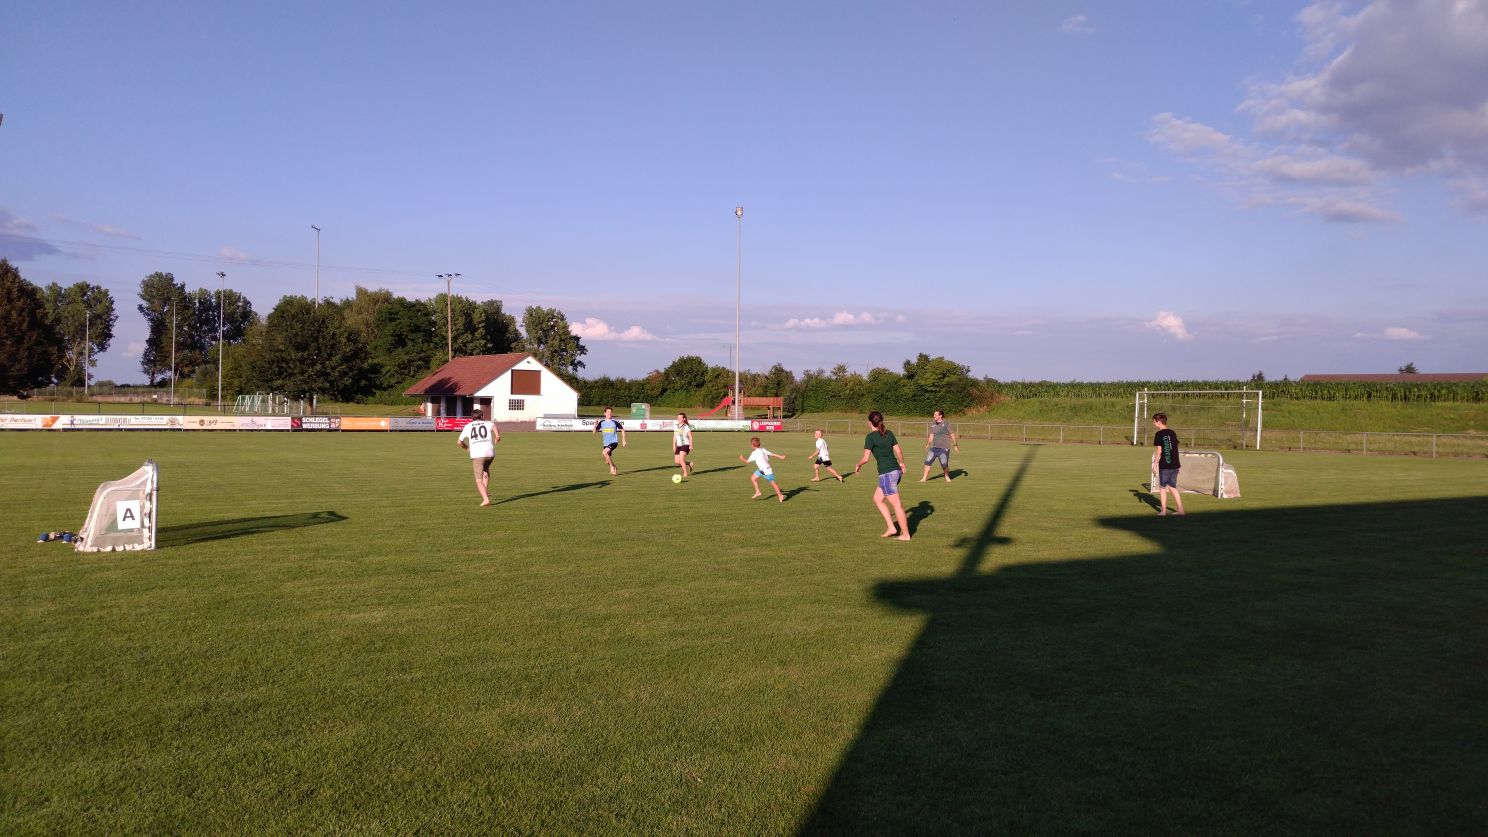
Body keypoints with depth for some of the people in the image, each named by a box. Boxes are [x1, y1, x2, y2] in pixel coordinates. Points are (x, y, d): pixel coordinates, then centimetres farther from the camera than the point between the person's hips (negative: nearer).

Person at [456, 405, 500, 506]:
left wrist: (466, 447, 33)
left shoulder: (468, 426, 18)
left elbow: (459, 442, 17)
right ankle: (486, 491, 23)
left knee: (479, 479, -1)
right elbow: (493, 426, -9)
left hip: (477, 454, -2)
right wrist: (498, 435, -14)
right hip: (490, 452, 2)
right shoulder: (488, 423, 16)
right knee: (486, 468, 32)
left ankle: (486, 499, -19)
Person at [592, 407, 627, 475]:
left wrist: (623, 441, 5)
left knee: (605, 452, -30)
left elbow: (622, 429, 5)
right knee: (607, 462, 11)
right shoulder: (602, 422, 0)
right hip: (606, 443, 5)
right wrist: (595, 425, -17)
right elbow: (594, 432, 2)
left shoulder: (615, 421, -9)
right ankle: (614, 470, 37)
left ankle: (612, 468, -15)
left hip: (614, 442, -5)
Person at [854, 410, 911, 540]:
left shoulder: (870, 437, -10)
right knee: (877, 499, 18)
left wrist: (858, 465, 9)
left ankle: (905, 534, 7)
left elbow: (866, 459, -12)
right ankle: (890, 527, 14)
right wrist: (902, 463, 32)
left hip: (886, 473, -7)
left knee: (896, 505, 0)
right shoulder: (889, 433, 9)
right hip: (897, 471, 7)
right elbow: (899, 451, 14)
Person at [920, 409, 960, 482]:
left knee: (944, 464, -7)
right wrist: (928, 444, 21)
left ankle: (947, 477, 20)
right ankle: (924, 478, 0)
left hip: (944, 448, -5)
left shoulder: (946, 424, -7)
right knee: (928, 461, -6)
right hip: (934, 447, 5)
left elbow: (952, 435, 0)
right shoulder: (933, 424, 8)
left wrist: (955, 445, 2)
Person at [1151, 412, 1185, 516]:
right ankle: (1180, 510, 14)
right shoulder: (1172, 432, 10)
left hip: (1165, 465, -6)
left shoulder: (1159, 434, -10)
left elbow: (1159, 450, -13)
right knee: (1173, 487, 15)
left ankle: (1163, 511, 6)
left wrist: (1155, 463, -8)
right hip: (1175, 464, 6)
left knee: (1162, 487, 5)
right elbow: (1175, 448, 14)